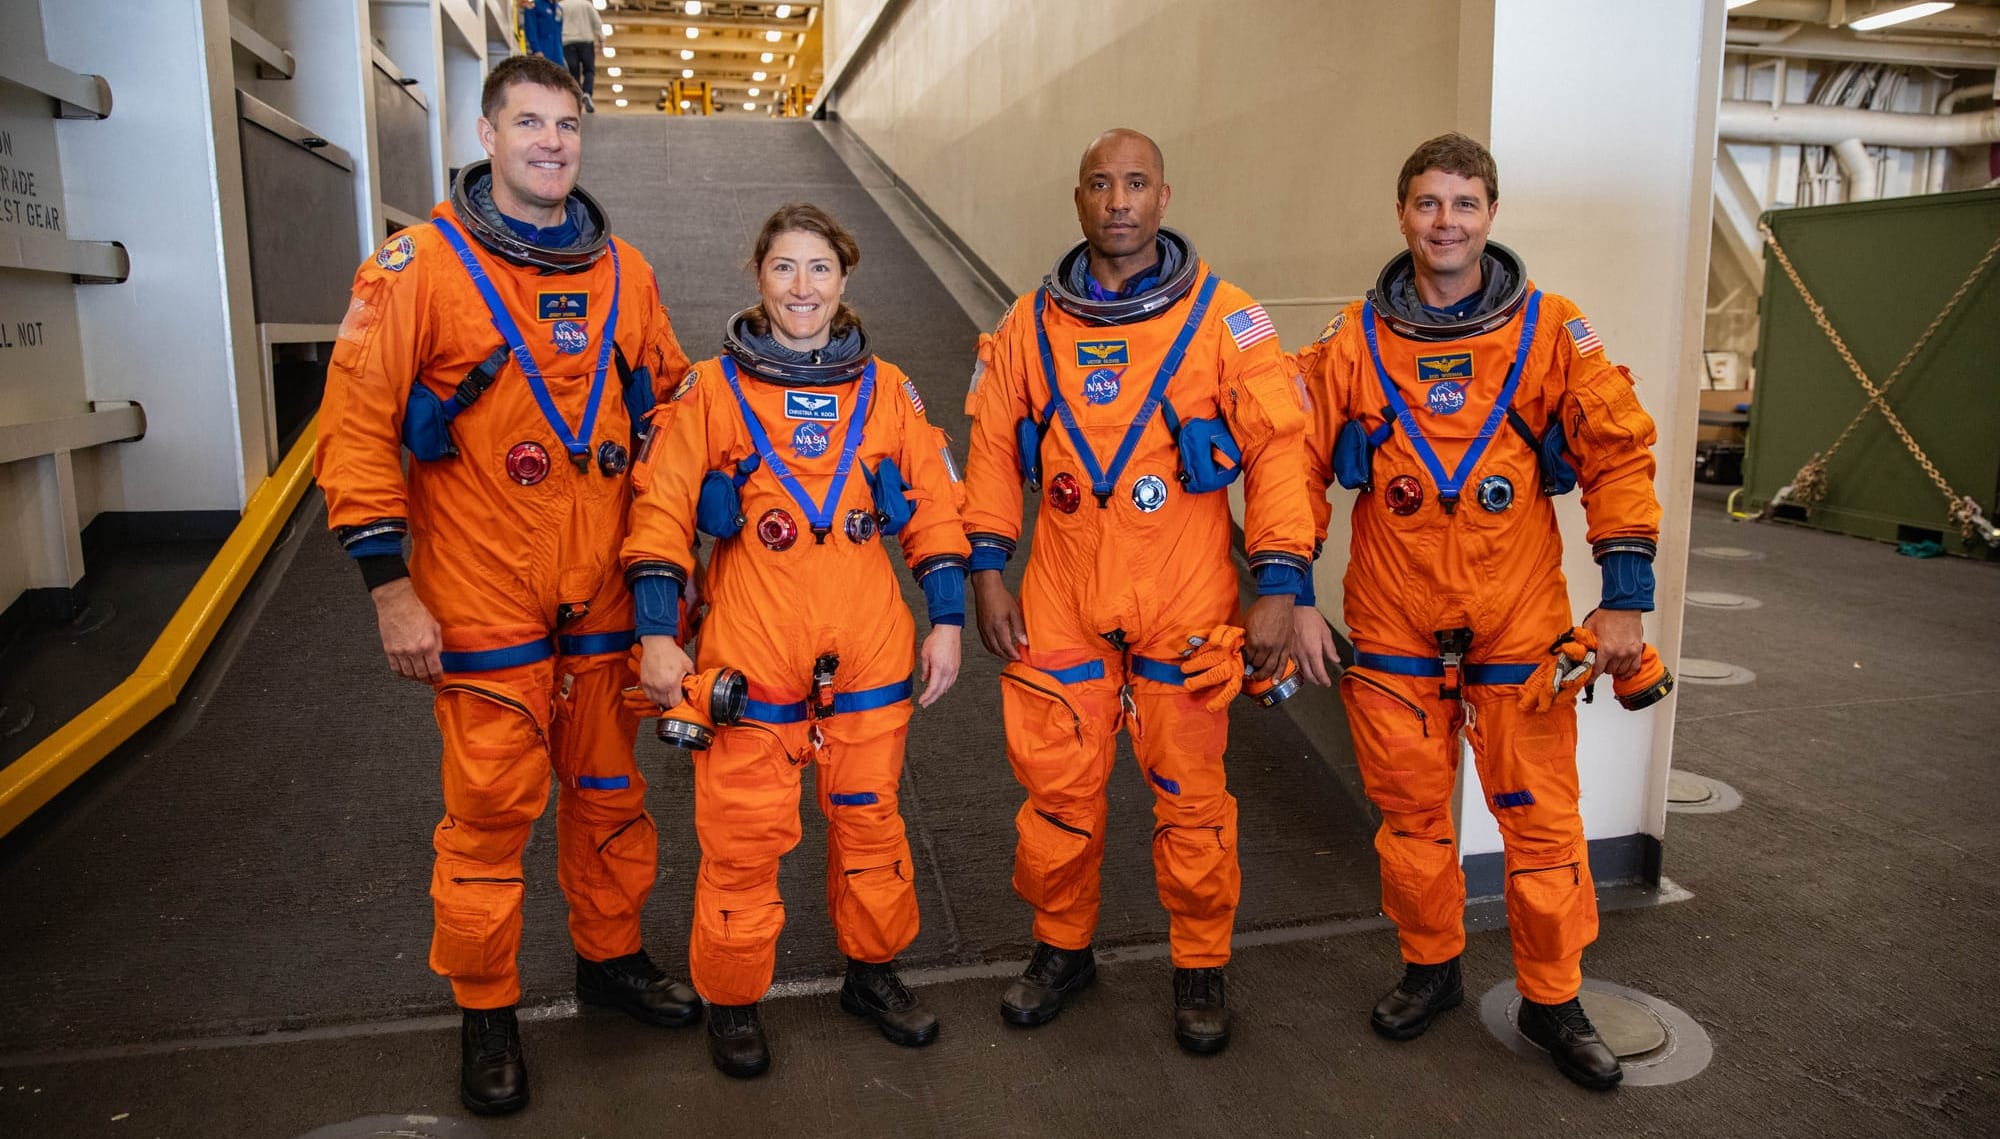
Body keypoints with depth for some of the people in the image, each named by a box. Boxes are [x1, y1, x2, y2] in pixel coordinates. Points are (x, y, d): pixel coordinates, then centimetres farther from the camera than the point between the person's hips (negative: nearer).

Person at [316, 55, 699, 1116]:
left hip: (605, 595, 4)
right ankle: (485, 1010, 23)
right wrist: (389, 587, -10)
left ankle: (612, 955, 35)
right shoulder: (420, 265, -5)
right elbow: (357, 428, -6)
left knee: (611, 789, 14)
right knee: (490, 808, 3)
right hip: (482, 601, -4)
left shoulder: (623, 272, 7)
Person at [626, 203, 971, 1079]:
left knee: (869, 815, 14)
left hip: (868, 650, 2)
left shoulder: (885, 390, 6)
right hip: (750, 652, -2)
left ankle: (873, 971, 35)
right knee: (743, 833, 4)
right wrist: (657, 633, -9)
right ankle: (732, 999, 25)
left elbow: (935, 509, 9)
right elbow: (662, 511, -2)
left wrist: (947, 621, 4)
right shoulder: (712, 390, 1)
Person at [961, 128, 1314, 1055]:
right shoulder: (1031, 323, 5)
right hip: (1060, 602, 2)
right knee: (1056, 785, 10)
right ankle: (1061, 948, 32)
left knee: (1189, 793, 7)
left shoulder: (1224, 318, -3)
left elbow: (1277, 449, -5)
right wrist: (987, 571, 4)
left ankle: (1200, 967, 28)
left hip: (1185, 605, -2)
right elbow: (993, 449, 10)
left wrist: (1279, 585, -10)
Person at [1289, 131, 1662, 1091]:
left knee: (1540, 814, 5)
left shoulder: (1551, 332, -1)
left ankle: (1553, 998, 25)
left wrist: (1624, 598, -5)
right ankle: (1430, 967, 33)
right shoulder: (1354, 342, 2)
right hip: (1392, 624, 1)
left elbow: (1619, 456, 1)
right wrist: (1292, 596, -2)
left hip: (1520, 623, -1)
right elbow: (1298, 463, 3)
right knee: (1410, 807, 11)